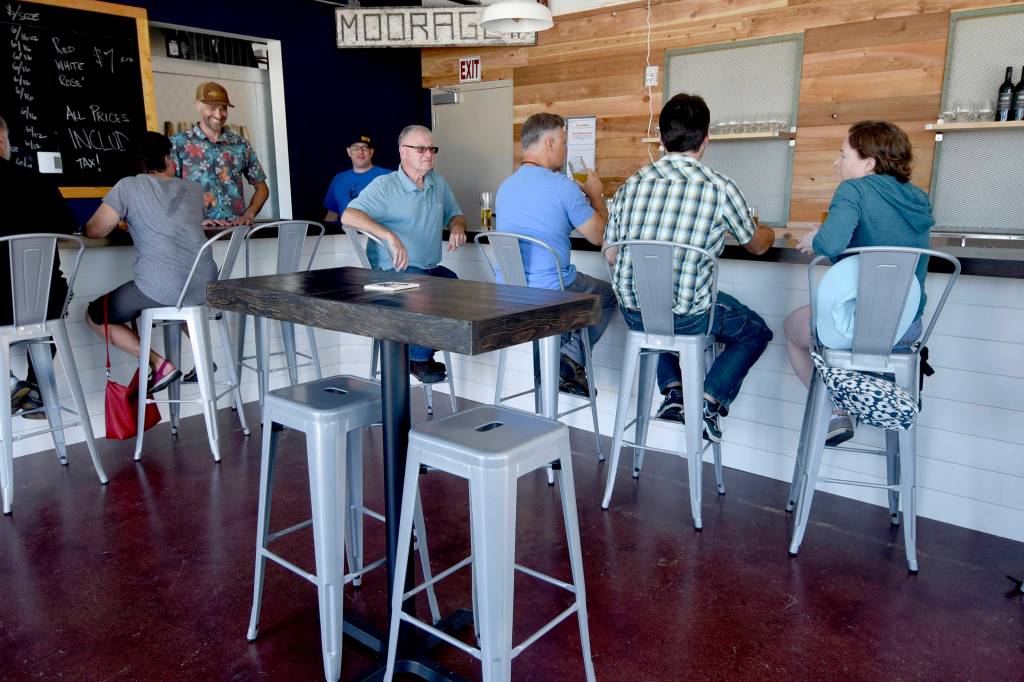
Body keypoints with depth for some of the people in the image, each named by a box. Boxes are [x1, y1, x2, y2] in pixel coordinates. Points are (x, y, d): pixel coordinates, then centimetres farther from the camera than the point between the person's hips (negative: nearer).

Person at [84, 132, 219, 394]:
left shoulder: (129, 186, 1)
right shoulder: (194, 189, 14)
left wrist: (121, 221, 20)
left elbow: (94, 230, 1)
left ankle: (159, 364, 2)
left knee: (94, 317, 17)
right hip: (205, 288, 5)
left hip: (158, 290, -5)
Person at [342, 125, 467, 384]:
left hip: (431, 268, 7)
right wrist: (390, 235, -36)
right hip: (393, 270, -7)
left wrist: (457, 227, -1)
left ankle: (421, 351, 4)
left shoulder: (438, 182, 12)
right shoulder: (385, 186, -9)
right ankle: (419, 359, -8)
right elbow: (349, 216, -22)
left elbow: (455, 214, 25)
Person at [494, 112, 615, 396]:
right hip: (550, 291, -7)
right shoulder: (562, 185, -14)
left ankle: (564, 358, 20)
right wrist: (595, 194, 12)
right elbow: (599, 236, -5)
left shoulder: (504, 187, 9)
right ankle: (572, 355, 4)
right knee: (609, 295, 20)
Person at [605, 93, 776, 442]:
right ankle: (709, 404, 8)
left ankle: (673, 391, 24)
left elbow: (611, 254, 10)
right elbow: (757, 245, 10)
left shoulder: (631, 184, 1)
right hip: (687, 317, -4)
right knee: (756, 331, 25)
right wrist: (769, 233, 35)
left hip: (633, 314, 4)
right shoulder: (720, 187, -8)